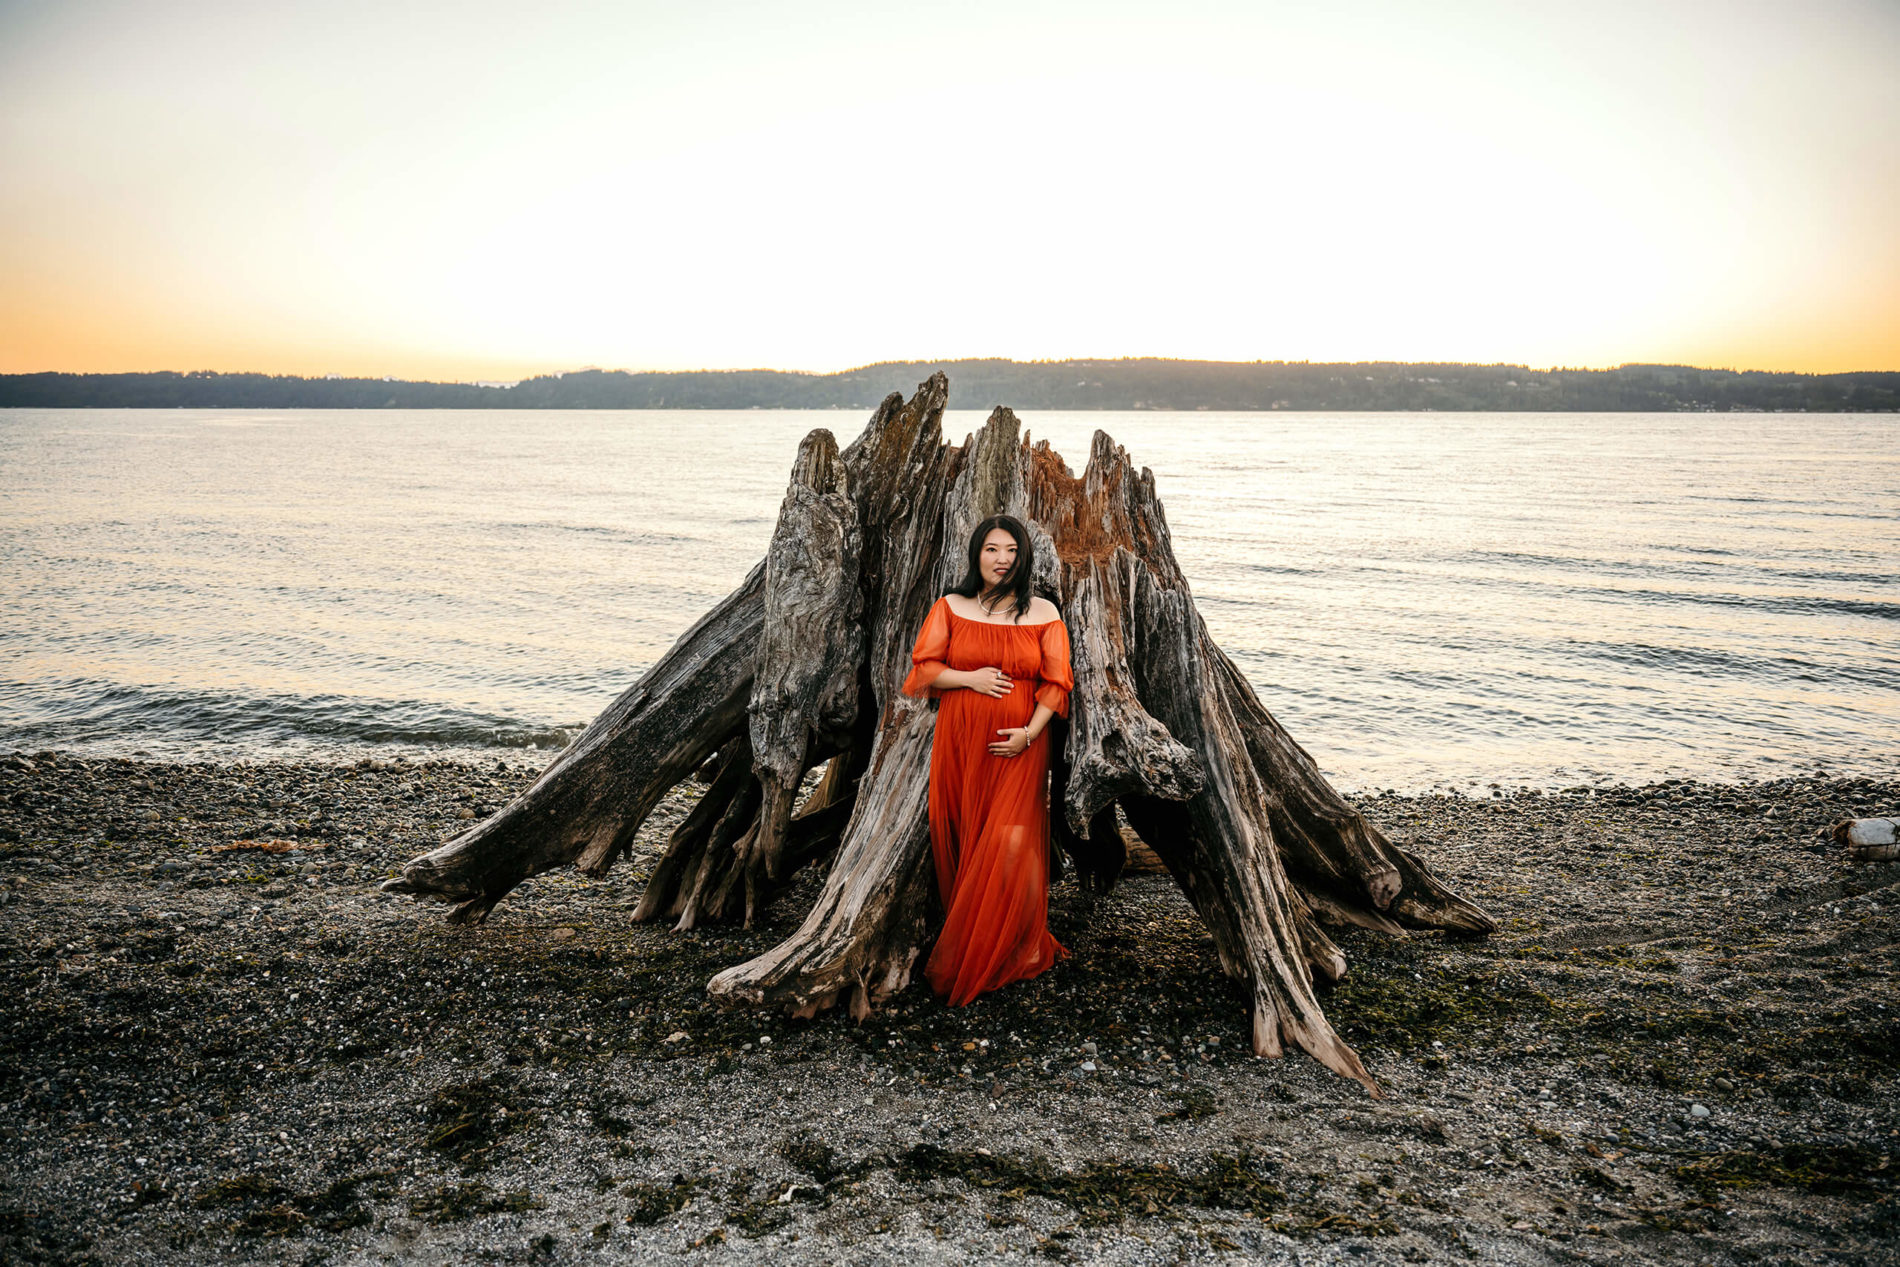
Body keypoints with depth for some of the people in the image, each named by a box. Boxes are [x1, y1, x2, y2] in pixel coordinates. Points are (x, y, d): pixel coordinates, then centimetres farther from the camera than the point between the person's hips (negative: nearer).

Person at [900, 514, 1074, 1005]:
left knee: (1011, 846, -7)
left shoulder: (1043, 614, 5)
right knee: (961, 841, 4)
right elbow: (923, 666, 5)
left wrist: (1030, 732, -10)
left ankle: (1005, 953, 8)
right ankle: (965, 941, 19)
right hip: (959, 743, 1)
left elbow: (1056, 682, 2)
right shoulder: (950, 607, 8)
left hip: (1020, 746, -1)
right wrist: (969, 678, -10)